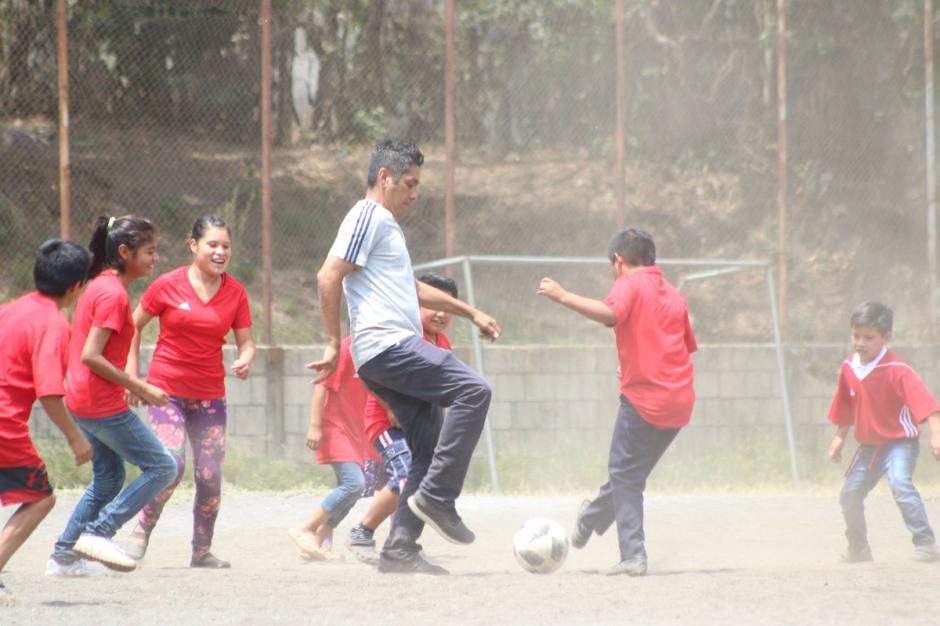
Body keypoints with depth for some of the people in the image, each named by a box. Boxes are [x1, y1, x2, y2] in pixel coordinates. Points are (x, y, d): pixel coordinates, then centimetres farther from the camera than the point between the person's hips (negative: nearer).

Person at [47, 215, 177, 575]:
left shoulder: (100, 286, 12)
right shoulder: (113, 293, -18)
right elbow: (90, 356, -23)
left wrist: (133, 385, 15)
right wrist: (139, 387, -18)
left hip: (84, 401, 10)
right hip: (103, 405, -10)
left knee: (108, 480, 20)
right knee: (163, 467, -5)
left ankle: (63, 557, 22)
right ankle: (98, 533, -5)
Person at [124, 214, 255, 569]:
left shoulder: (235, 292, 3)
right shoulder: (168, 286, -6)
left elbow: (246, 342, 7)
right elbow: (134, 326, 6)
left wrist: (245, 360, -16)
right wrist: (131, 371, 0)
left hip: (210, 395, 3)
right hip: (167, 389, -3)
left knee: (210, 476, -1)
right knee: (171, 465, -19)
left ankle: (202, 551, 14)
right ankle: (141, 533, 2)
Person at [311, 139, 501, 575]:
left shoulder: (386, 225, 28)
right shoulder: (368, 217, -4)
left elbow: (413, 289, 40)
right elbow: (328, 277, -14)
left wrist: (471, 313, 39)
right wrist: (333, 345, -14)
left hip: (397, 350, 10)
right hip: (387, 345, -10)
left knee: (430, 449, 5)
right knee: (473, 390, -21)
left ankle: (400, 549, 3)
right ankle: (436, 497, -20)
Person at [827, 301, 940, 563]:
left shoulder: (897, 370, -21)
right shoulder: (849, 368, -1)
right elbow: (846, 408, 15)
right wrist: (840, 437, 15)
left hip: (899, 441, -7)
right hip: (868, 445, 7)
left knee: (900, 484, -30)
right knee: (849, 494, 11)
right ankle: (858, 548, 33)